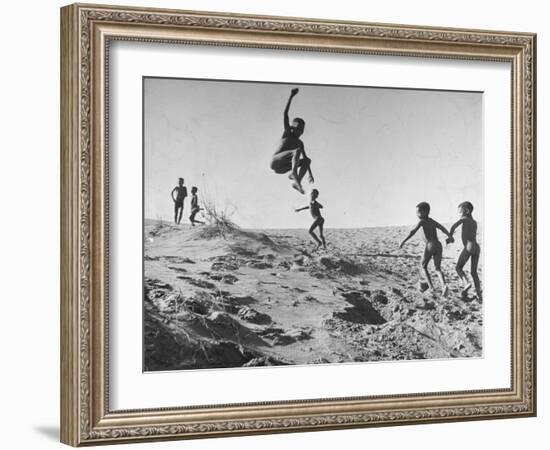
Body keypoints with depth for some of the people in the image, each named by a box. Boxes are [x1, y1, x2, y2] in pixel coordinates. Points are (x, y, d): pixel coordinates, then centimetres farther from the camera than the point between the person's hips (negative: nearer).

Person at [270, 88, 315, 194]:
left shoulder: (300, 143, 19)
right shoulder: (287, 133, 4)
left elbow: (305, 158, 23)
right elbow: (285, 114, -5)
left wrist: (310, 173, 14)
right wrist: (291, 96, -10)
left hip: (283, 167, 6)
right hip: (275, 162, -6)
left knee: (307, 160, -7)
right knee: (297, 150, -25)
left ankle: (297, 182, -22)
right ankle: (294, 173, -48)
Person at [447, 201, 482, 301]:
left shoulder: (464, 218, 4)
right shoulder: (475, 222, 25)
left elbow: (454, 226, -11)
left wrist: (450, 236, 4)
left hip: (469, 247, -7)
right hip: (477, 247, 7)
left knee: (458, 267, 7)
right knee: (474, 272, 12)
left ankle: (466, 283, -17)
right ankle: (479, 295, 3)